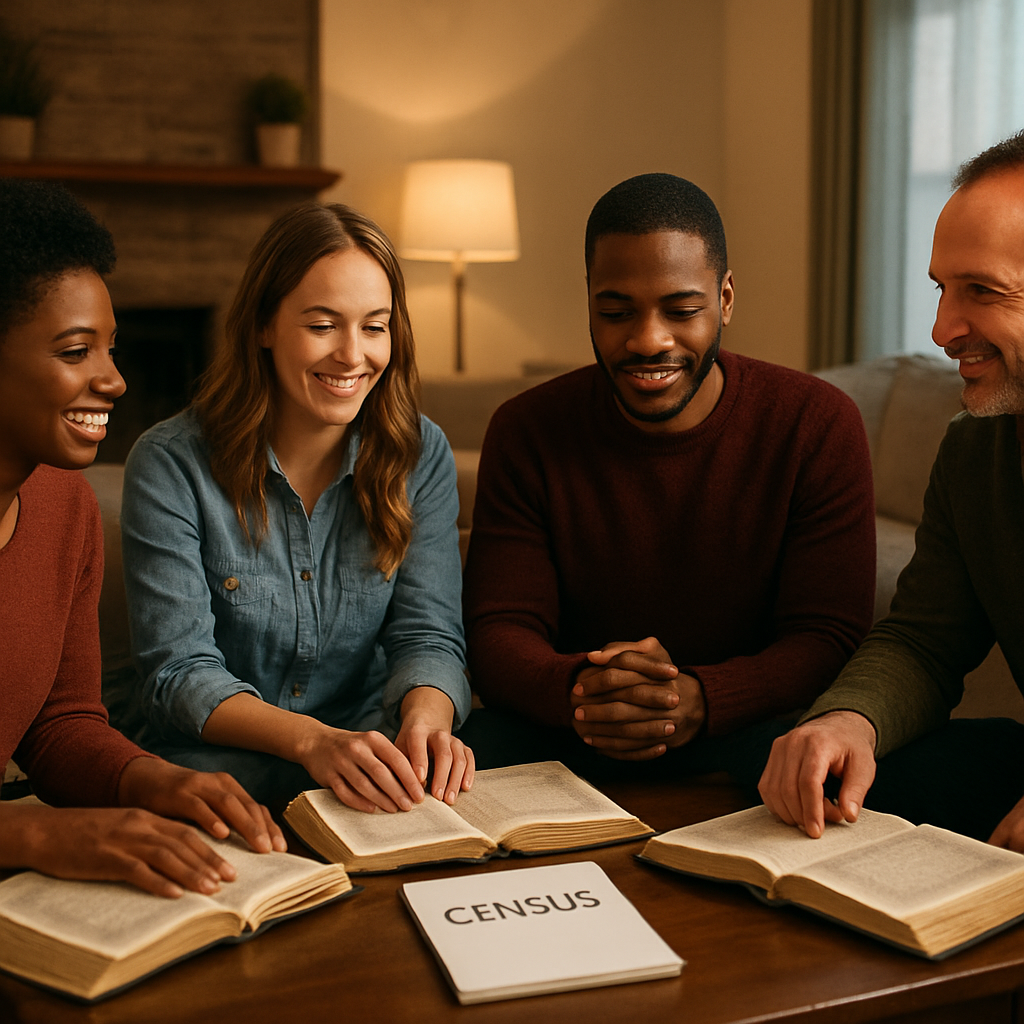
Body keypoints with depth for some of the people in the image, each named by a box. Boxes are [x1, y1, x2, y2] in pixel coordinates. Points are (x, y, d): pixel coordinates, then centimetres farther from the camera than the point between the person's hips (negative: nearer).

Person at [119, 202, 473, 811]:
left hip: (375, 775, 3)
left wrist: (427, 716, -30)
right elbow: (180, 670, -14)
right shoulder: (170, 464, -9)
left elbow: (429, 635, -5)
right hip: (218, 773, -2)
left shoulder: (422, 455, 1)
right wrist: (312, 740, -33)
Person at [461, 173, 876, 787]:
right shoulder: (527, 434, -2)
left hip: (747, 729, 0)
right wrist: (578, 690, -31)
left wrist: (698, 701, -31)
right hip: (570, 732, 1)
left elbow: (829, 640, -10)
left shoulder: (819, 426, -5)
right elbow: (500, 635, -6)